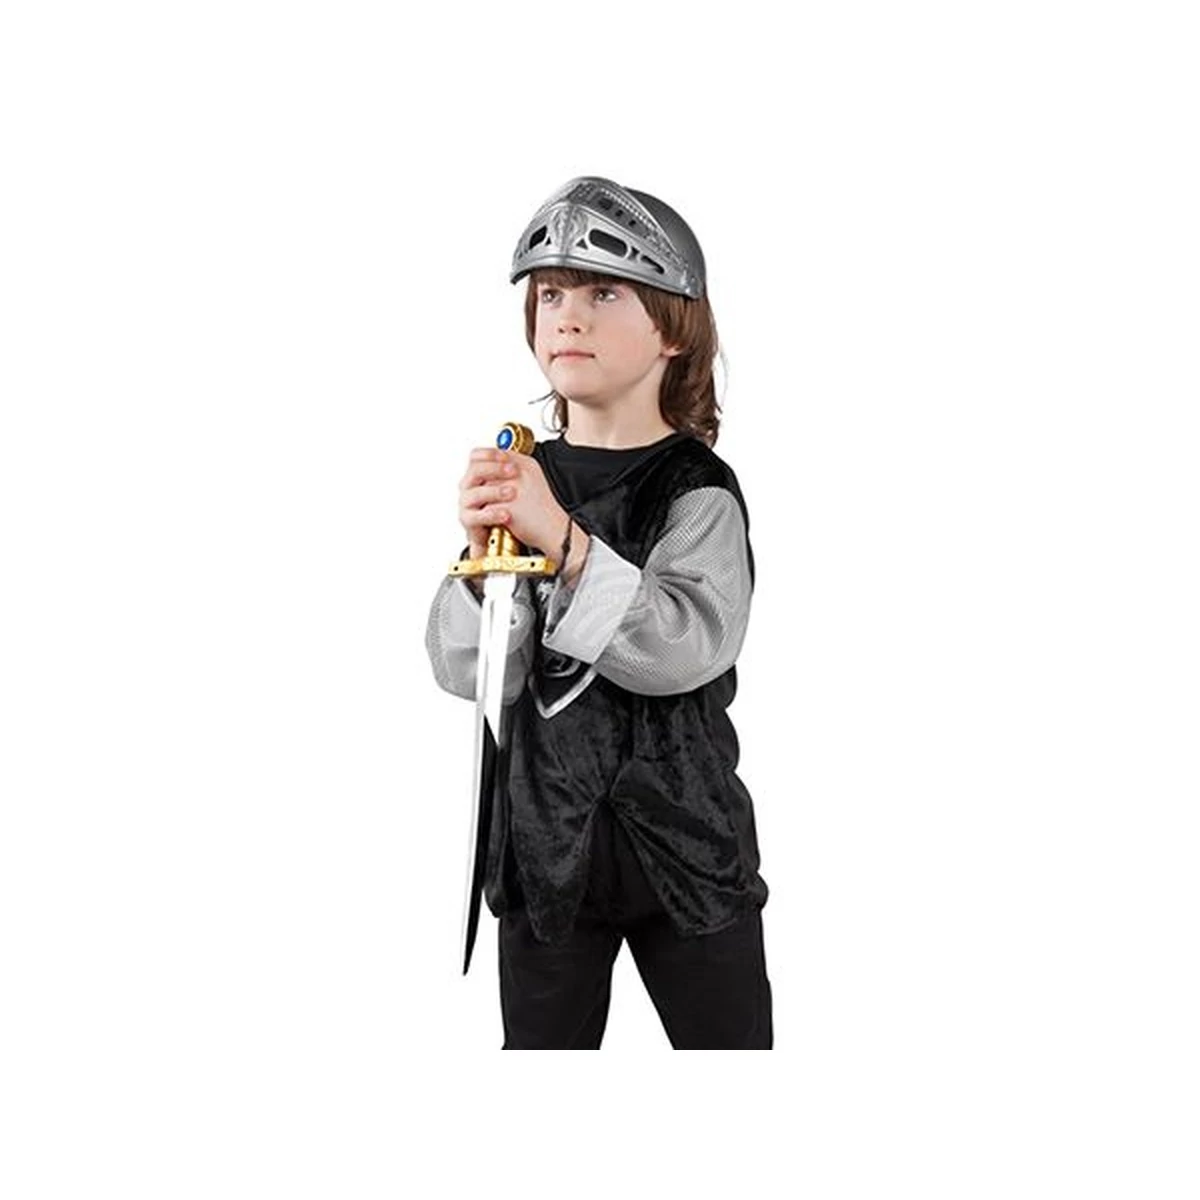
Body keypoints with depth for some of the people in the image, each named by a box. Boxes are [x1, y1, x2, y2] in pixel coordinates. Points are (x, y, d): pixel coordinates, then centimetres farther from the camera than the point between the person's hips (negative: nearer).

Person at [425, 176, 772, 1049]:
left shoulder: (699, 489, -10)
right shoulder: (514, 478, -2)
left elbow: (693, 645, -26)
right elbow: (467, 674, -8)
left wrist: (563, 542, -34)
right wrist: (486, 556, -25)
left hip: (685, 837, -3)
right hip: (545, 841, 3)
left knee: (729, 1041, 14)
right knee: (544, 1043, 20)